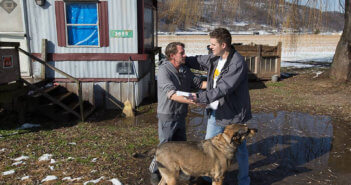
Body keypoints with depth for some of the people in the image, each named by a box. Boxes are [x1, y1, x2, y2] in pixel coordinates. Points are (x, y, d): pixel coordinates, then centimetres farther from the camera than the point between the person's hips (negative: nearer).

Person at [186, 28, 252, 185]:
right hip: (215, 113, 8)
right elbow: (199, 61, 20)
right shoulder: (215, 58, 2)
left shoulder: (238, 64, -24)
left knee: (239, 149, 11)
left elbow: (223, 89, -31)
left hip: (234, 114, -8)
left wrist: (200, 97, -35)